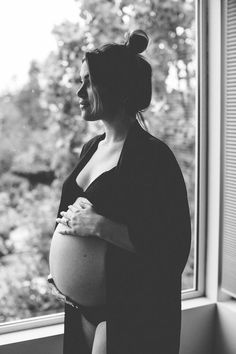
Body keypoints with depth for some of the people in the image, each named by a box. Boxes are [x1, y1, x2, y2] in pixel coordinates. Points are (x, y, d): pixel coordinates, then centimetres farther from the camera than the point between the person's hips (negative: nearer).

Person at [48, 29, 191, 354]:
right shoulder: (92, 148, 6)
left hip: (132, 313, -7)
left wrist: (100, 226, -26)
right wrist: (61, 271, 4)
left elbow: (174, 247, -22)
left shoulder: (152, 156, -18)